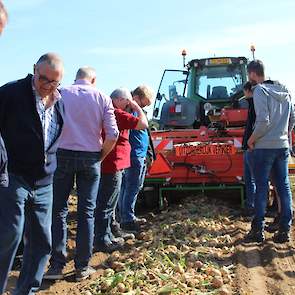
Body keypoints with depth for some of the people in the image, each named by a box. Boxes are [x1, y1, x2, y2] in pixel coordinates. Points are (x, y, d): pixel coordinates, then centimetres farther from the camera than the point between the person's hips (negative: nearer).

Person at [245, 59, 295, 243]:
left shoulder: (260, 90, -11)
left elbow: (263, 121, -19)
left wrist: (252, 139, -7)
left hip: (264, 146, -6)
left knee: (261, 188, 2)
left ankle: (258, 230, 8)